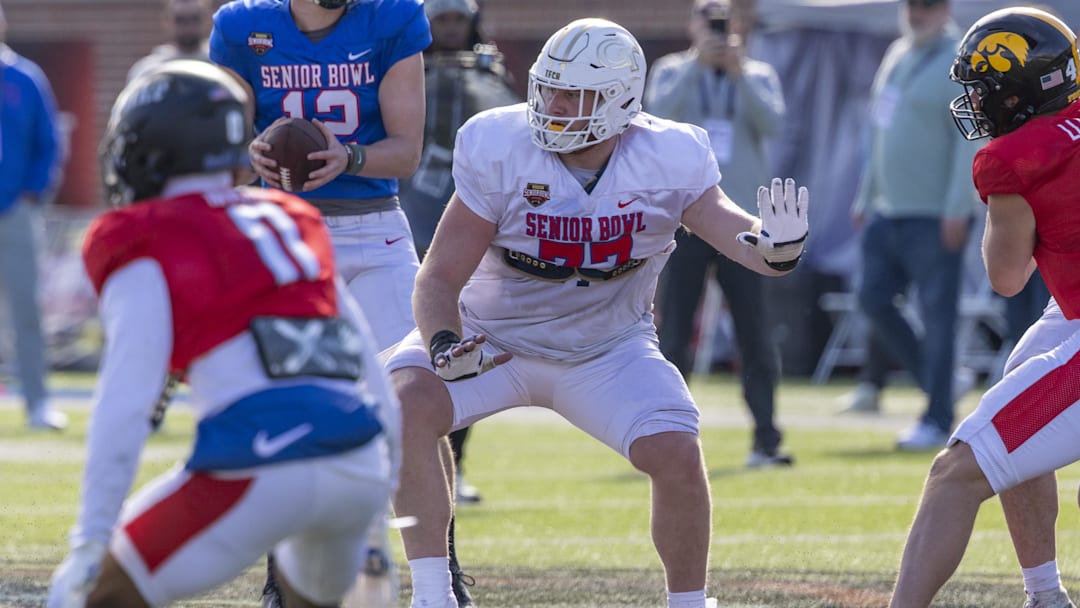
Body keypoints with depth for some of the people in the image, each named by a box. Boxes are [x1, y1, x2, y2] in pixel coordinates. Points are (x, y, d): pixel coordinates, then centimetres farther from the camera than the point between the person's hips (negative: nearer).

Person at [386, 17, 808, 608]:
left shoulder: (667, 160, -16)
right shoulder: (499, 149, -21)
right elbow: (439, 277, -17)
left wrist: (777, 245, -44)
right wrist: (444, 344, -36)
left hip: (609, 352, 1)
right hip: (493, 340, -1)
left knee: (677, 457, -21)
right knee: (406, 406, -28)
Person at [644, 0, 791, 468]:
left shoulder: (759, 76, 8)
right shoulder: (672, 71, 7)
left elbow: (772, 122, -9)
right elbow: (657, 113, -11)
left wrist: (738, 71, -16)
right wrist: (697, 63, -16)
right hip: (684, 219, 0)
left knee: (755, 337, 0)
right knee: (673, 336, 0)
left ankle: (766, 440, 4)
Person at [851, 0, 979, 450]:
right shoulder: (897, 57, 16)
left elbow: (969, 142, -16)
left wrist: (957, 210, -21)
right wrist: (866, 197, 21)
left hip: (933, 219, -9)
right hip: (887, 212, 9)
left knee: (937, 314, -6)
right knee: (873, 299, 7)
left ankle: (937, 421, -2)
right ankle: (934, 378, 22)